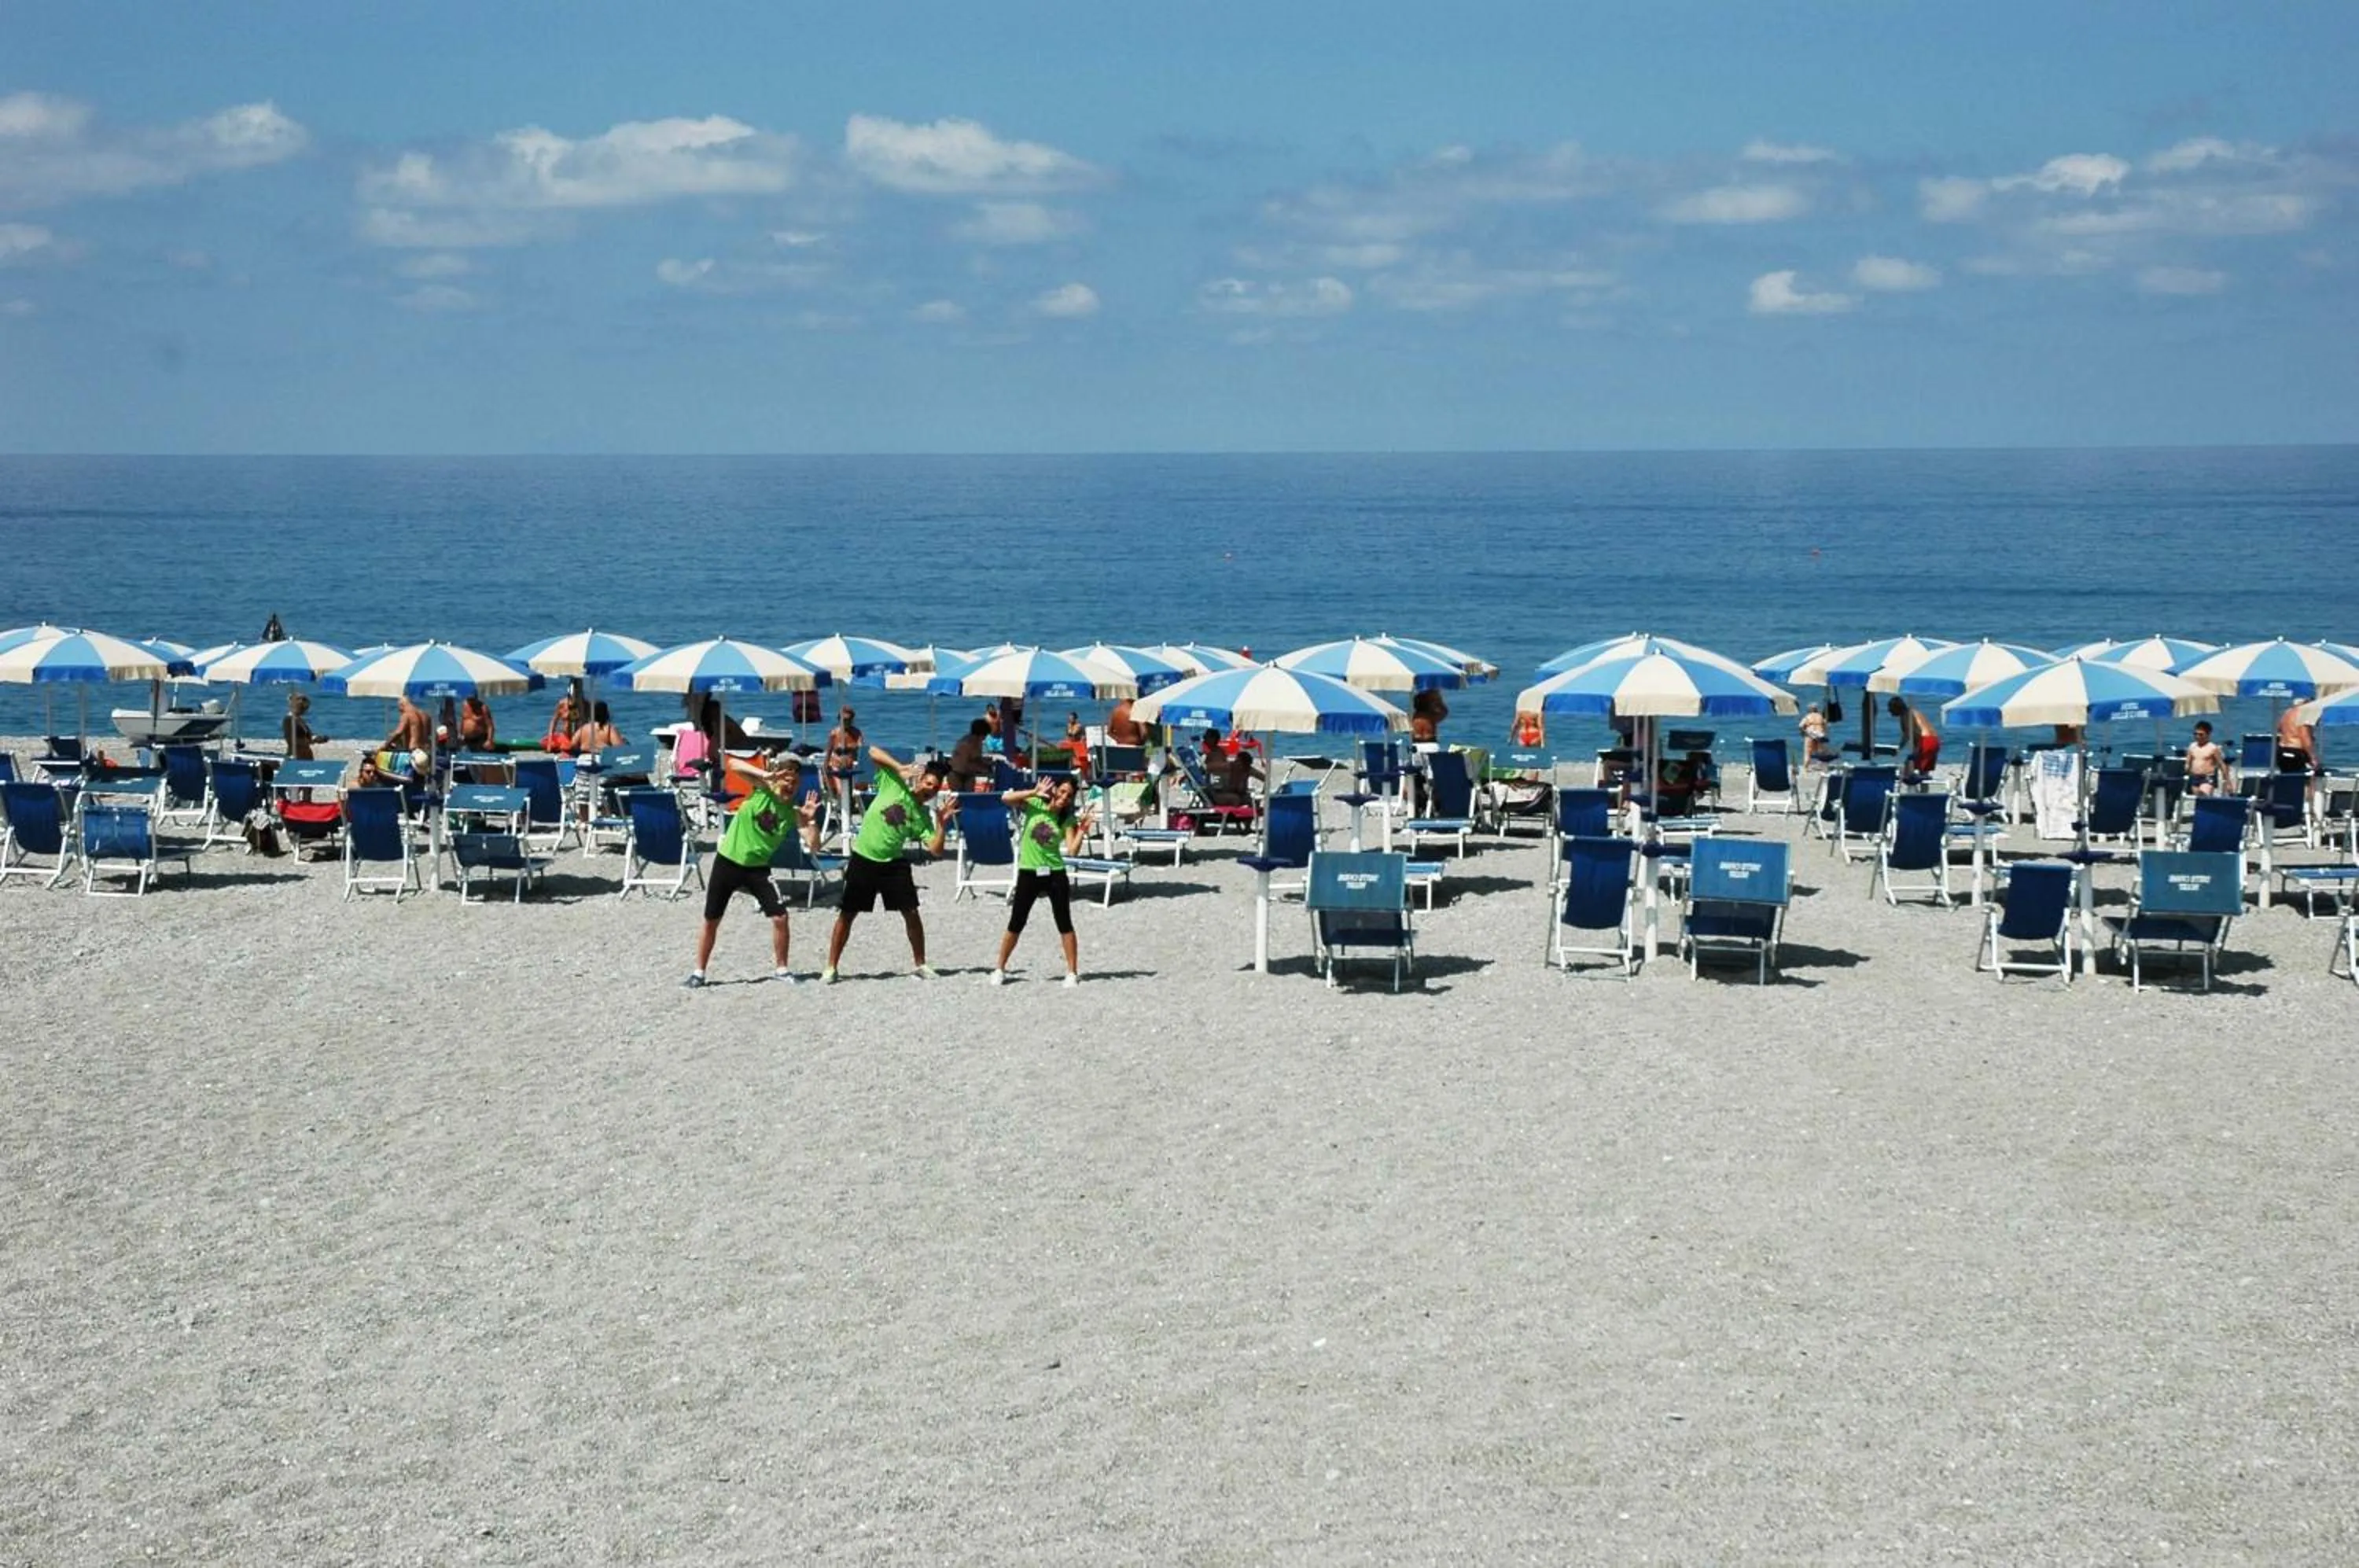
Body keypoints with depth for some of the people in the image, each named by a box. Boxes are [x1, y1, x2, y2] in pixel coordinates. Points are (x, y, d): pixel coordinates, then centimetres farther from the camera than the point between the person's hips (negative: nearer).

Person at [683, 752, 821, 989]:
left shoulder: (793, 812, -7)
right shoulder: (762, 791, -11)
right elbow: (733, 765, -23)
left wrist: (809, 820, -30)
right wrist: (766, 775, -34)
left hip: (757, 867, 1)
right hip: (728, 861, -1)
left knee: (780, 916, -9)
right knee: (711, 920, 6)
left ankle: (780, 969, 11)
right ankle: (698, 972, 21)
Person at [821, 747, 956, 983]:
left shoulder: (923, 817, 3)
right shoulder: (894, 784, -2)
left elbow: (936, 850, -5)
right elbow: (873, 752, -7)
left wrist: (942, 823, -15)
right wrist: (900, 768, -17)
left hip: (893, 864, 2)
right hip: (863, 859, -2)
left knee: (911, 913, -1)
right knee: (847, 914, 1)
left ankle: (920, 964, 16)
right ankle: (830, 968, 10)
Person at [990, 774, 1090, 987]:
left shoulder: (1067, 819, -2)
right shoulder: (1033, 805, -4)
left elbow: (1072, 850, -11)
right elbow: (1006, 798, -19)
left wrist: (1081, 831, -25)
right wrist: (1034, 793, -24)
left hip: (1055, 873, 1)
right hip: (1029, 872, -1)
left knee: (1064, 923, 2)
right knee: (1016, 923, 5)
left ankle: (1072, 972, 10)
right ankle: (1000, 969, 17)